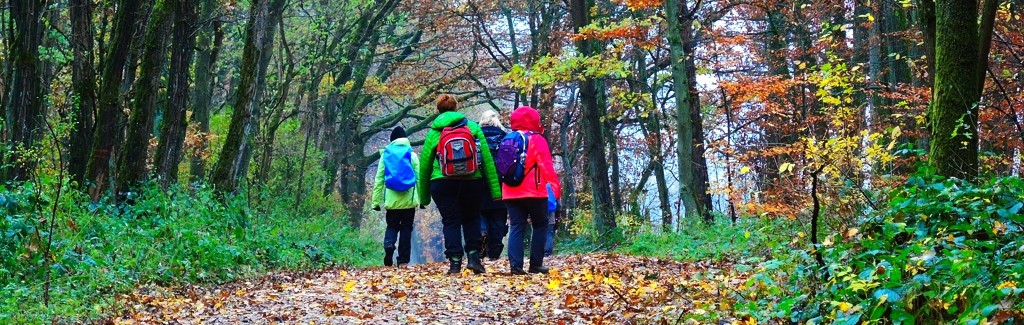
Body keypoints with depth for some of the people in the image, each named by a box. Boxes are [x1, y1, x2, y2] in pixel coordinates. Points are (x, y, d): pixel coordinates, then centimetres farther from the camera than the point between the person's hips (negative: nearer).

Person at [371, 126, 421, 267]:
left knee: (392, 226, 13)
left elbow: (379, 180, 3)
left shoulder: (385, 155, 5)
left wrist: (376, 201, 5)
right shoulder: (412, 155, 3)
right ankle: (403, 260, 4)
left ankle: (389, 244, -19)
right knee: (406, 228, 8)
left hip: (392, 199, 1)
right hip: (409, 200, -1)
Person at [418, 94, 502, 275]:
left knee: (451, 222, 6)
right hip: (472, 183, 1)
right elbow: (487, 160, 0)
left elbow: (424, 165, 6)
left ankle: (455, 261, -2)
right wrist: (495, 190, 2)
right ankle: (473, 256, 5)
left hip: (443, 185, -1)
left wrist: (424, 197, 16)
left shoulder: (433, 133, 3)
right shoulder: (473, 127, 4)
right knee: (471, 219, 18)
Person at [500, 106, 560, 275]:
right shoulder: (537, 140, -6)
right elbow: (546, 166, -13)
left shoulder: (507, 141, 12)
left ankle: (515, 265, -11)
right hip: (534, 192, -5)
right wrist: (555, 185, -9)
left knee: (516, 228, 2)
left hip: (511, 193, 5)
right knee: (540, 226, 8)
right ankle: (536, 264, 4)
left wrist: (504, 189, 21)